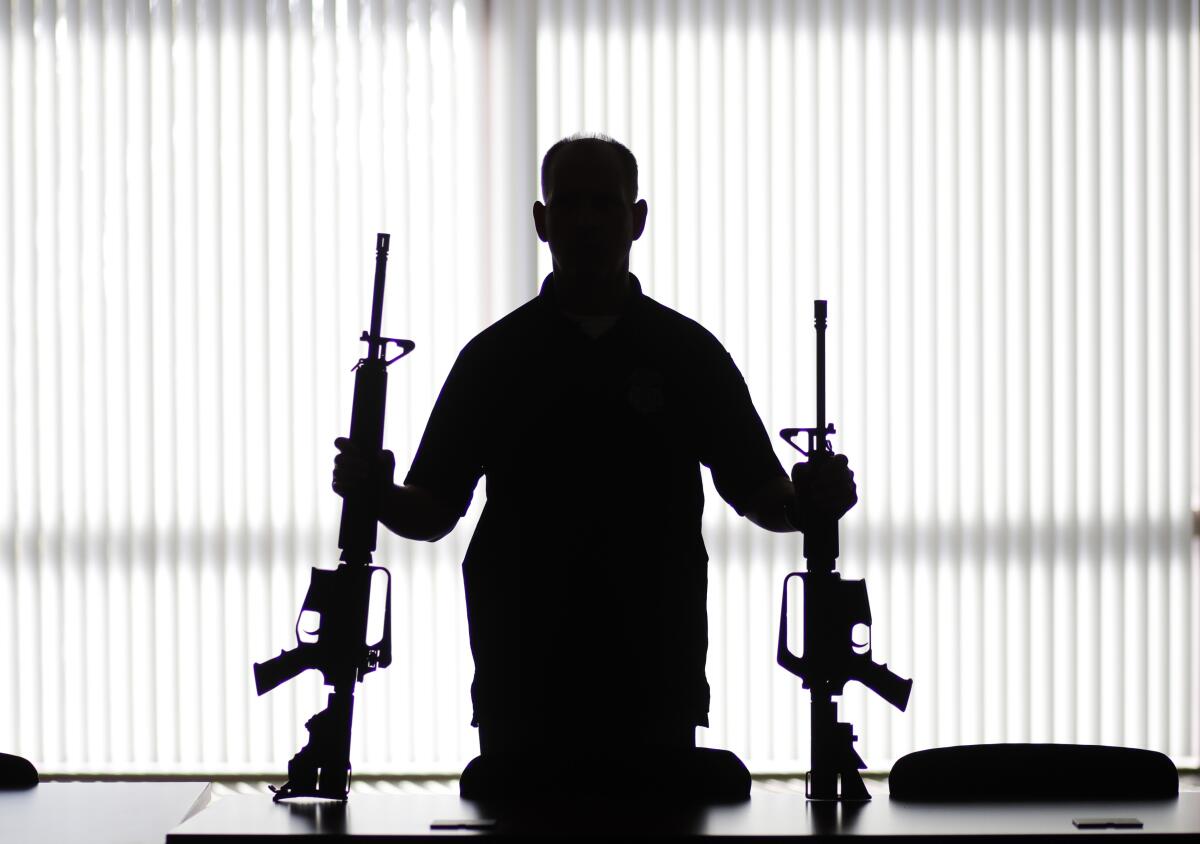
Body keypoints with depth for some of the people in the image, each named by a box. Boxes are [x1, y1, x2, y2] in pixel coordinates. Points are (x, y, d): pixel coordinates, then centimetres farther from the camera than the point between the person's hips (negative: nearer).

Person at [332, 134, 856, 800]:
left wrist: (809, 502, -11)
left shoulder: (689, 353, 9)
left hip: (654, 685, 0)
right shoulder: (495, 356, 8)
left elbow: (756, 491, 10)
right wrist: (377, 495, -14)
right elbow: (431, 511, 7)